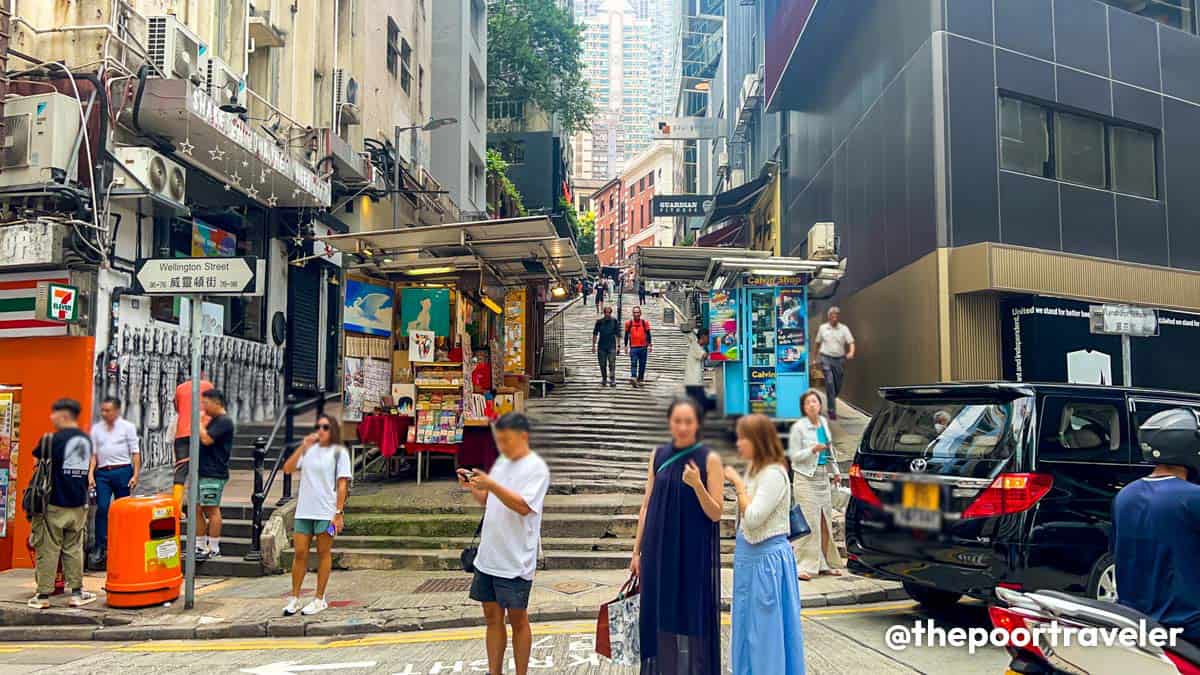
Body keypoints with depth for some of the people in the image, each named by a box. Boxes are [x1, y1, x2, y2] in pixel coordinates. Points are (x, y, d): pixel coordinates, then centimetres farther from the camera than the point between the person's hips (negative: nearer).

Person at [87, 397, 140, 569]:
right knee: (102, 508, -12)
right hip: (102, 473, 2)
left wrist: (135, 475, -5)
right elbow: (93, 453, 13)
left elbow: (135, 453, 3)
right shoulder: (96, 428, 13)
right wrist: (90, 473, 1)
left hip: (122, 471, -2)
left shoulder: (127, 427, 5)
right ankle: (100, 548, -9)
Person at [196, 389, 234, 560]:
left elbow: (206, 439, -22)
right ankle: (201, 545, 20)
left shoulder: (224, 421, -12)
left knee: (212, 510, -6)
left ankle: (213, 549, 0)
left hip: (214, 474, -10)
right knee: (197, 509, 12)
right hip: (203, 472, 10)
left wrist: (199, 421, -10)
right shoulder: (213, 420, 19)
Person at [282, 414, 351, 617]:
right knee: (300, 553, 5)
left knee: (324, 554, 5)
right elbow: (287, 468, 0)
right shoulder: (309, 450, 11)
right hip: (304, 510, 4)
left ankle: (319, 599, 13)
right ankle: (294, 598, 15)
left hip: (326, 512, -4)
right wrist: (303, 446, -8)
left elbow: (342, 484, -4)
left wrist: (338, 513, -10)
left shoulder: (339, 452, -1)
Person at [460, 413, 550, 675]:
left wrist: (492, 485, -26)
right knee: (492, 616, 12)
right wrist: (473, 488, 0)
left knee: (517, 619, 4)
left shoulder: (536, 468, -10)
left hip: (516, 560, -7)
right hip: (489, 555, 7)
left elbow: (524, 506, -21)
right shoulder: (502, 462, 12)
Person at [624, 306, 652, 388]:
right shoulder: (629, 323, 3)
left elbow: (648, 335, 7)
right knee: (633, 363, -12)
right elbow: (626, 335, 10)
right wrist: (626, 346, 7)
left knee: (642, 364, 7)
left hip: (643, 348, 1)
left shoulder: (645, 323, 3)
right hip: (633, 347, -1)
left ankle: (640, 379, 18)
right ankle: (633, 378, -22)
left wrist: (650, 345, 1)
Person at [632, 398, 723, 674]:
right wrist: (637, 551, 7)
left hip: (695, 553, -3)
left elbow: (716, 514, -8)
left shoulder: (709, 459, -6)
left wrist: (697, 485, -25)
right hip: (660, 550, 3)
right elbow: (646, 507, 8)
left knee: (692, 619, 3)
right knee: (661, 618, 8)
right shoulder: (658, 456, 5)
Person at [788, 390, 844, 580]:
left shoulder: (824, 423, 10)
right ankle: (805, 566, -3)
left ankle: (825, 563, 21)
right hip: (806, 479, -7)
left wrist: (835, 471, 21)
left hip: (823, 478, 7)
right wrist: (813, 450, -23)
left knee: (826, 522, 10)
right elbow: (793, 455, -10)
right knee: (809, 523, -8)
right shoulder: (798, 427, -10)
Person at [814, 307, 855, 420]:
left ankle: (831, 402, 37)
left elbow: (851, 342, -6)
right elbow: (818, 343, 15)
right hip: (826, 358, -1)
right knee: (830, 383, -14)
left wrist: (851, 353, -26)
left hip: (839, 359, 1)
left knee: (838, 385, 6)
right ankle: (832, 410, -11)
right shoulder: (822, 328, 5)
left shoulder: (844, 328, 2)